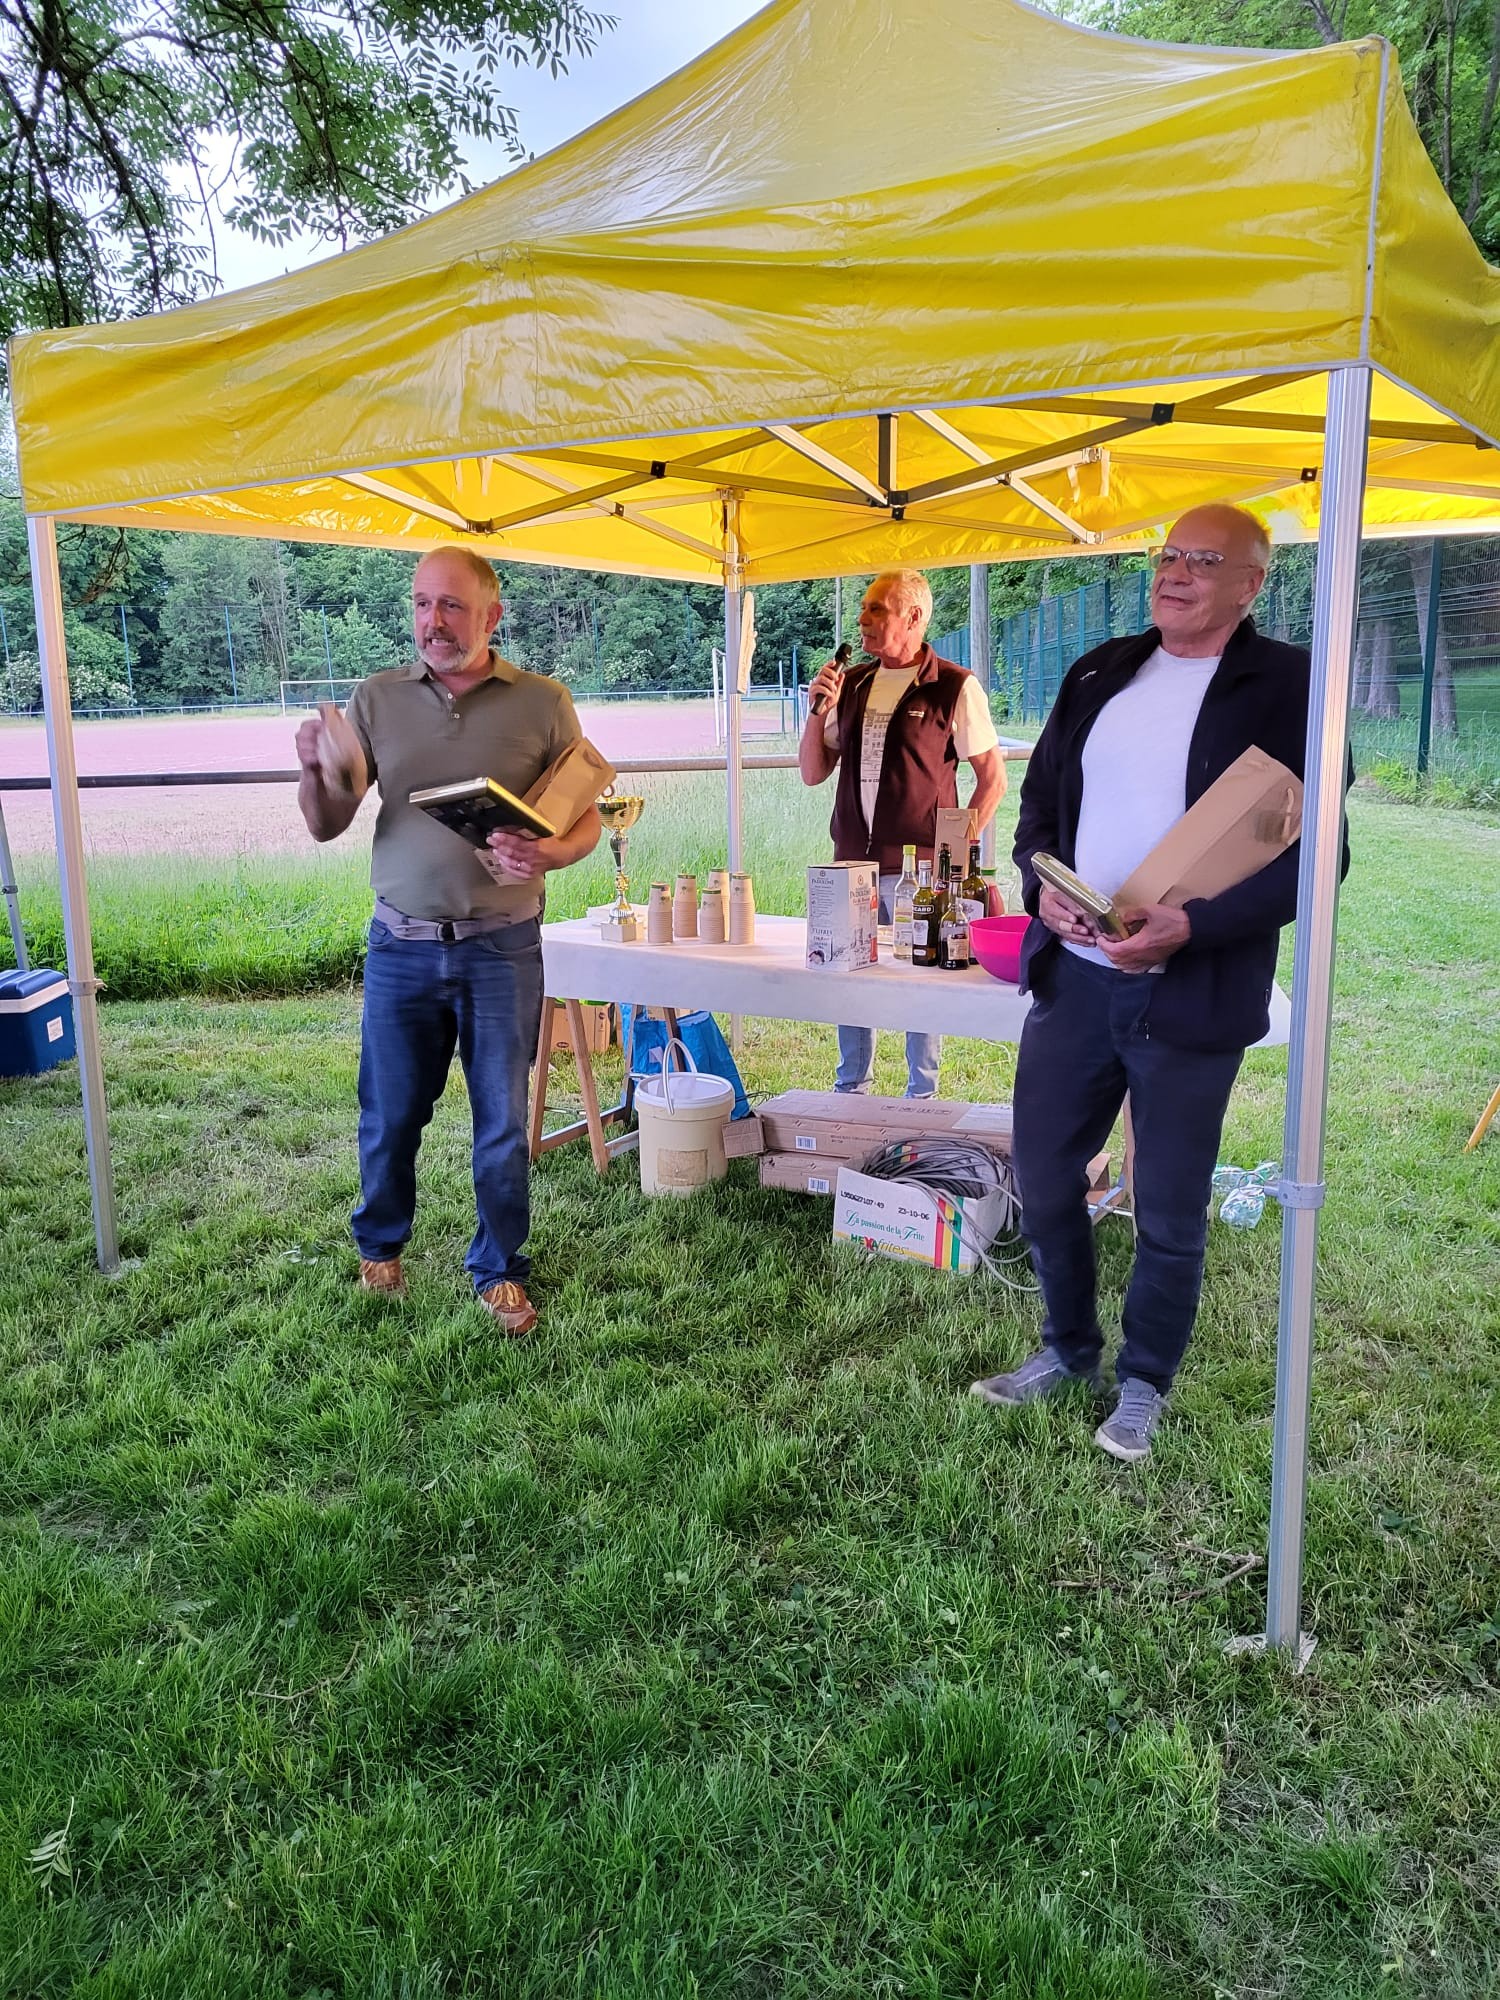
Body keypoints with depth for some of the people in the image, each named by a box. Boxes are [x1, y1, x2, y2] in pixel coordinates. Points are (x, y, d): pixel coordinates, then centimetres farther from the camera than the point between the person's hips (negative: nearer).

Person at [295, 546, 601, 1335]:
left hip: (502, 948, -1)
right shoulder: (377, 699, 4)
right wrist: (313, 771, -17)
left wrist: (550, 854, -22)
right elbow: (326, 827, 5)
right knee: (390, 1115, 11)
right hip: (401, 945, 2)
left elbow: (587, 819, 1)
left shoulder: (542, 704, -2)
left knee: (502, 1121, 8)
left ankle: (498, 1270, 26)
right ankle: (380, 1246, 37)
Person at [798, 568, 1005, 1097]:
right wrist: (817, 711, -3)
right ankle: (850, 1093, 28)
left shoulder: (955, 687, -5)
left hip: (920, 868, -5)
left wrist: (957, 849, -9)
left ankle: (921, 1102, 19)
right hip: (851, 864, 5)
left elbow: (992, 779, -2)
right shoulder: (851, 684, 11)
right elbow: (813, 774, 12)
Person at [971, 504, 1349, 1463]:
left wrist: (1192, 926, -23)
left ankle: (1145, 1384, 32)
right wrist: (1043, 883, -6)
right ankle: (1069, 1350, 36)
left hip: (1192, 995, -5)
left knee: (1170, 1213, 9)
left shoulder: (1289, 687, -7)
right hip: (1074, 976, 5)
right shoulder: (1099, 674, 10)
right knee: (1044, 1177, 13)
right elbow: (1040, 799, 15)